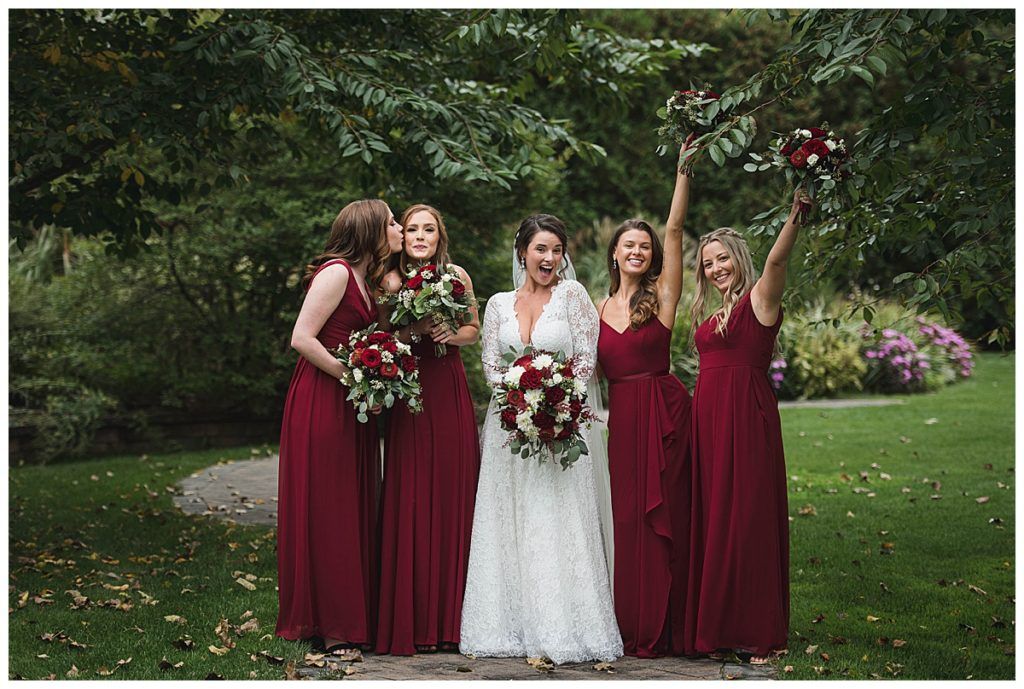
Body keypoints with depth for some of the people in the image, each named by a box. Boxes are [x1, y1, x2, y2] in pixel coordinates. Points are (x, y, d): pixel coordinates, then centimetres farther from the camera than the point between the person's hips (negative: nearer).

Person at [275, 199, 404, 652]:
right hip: (321, 404, -9)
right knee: (325, 510, -5)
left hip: (351, 409, 9)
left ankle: (352, 619, 15)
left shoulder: (367, 278, 17)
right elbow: (302, 338, -17)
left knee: (353, 510, 10)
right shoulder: (336, 272, -11)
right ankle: (328, 628, 0)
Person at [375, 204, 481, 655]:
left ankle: (449, 614, 11)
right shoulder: (391, 281, 0)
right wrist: (413, 330, -18)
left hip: (451, 393, 3)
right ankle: (409, 620, 2)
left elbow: (474, 331, 14)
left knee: (452, 495, 2)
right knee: (410, 502, -5)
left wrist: (451, 333, -6)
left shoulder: (457, 276, 7)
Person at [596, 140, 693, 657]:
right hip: (620, 419, 4)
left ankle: (662, 630, 6)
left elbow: (675, 230, -7)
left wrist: (684, 169, -12)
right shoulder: (600, 309, 12)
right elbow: (594, 370, 11)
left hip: (662, 415, -4)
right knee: (628, 521, 5)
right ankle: (632, 628, 13)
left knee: (661, 519, -1)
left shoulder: (662, 296, 1)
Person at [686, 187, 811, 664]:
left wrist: (795, 218, -38)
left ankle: (756, 631, 2)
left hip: (747, 417, -8)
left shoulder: (759, 299, -3)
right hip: (709, 418, 8)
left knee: (746, 515, -5)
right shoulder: (713, 315, 20)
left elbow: (777, 259, -22)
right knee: (712, 516, 9)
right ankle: (718, 624, 17)